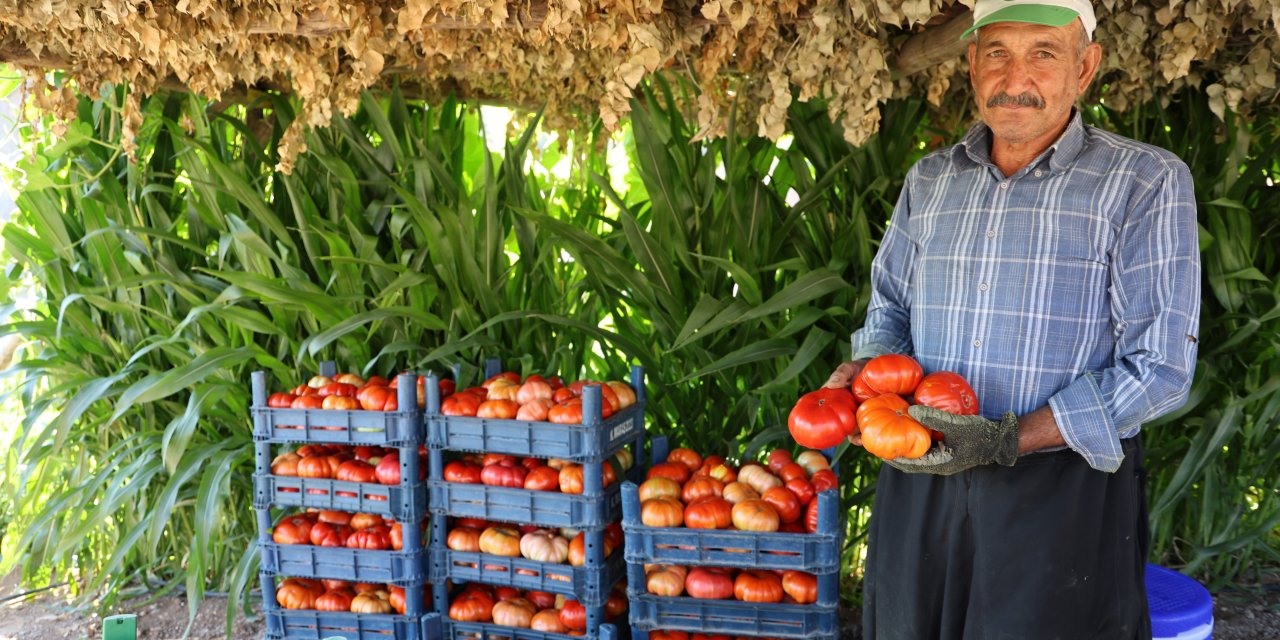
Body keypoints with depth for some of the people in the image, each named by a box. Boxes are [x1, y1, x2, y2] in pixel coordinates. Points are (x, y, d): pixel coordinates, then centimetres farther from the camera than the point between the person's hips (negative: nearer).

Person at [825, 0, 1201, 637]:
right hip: (920, 487, 4)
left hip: (1064, 493, -4)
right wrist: (864, 370, -2)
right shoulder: (928, 180, 10)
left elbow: (1158, 368, -11)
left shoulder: (1147, 182, -6)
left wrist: (1011, 440, -20)